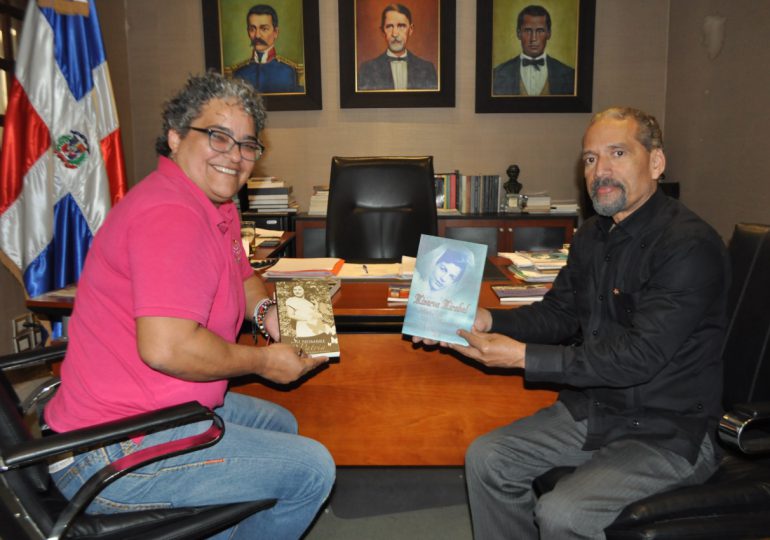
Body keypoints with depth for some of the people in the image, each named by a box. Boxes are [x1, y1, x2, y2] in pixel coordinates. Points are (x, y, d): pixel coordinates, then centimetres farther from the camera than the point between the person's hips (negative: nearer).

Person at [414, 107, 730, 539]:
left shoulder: (690, 246, -22)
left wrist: (523, 356, -28)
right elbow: (559, 313, 11)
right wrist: (487, 321, -7)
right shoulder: (594, 236, 6)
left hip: (668, 433, -8)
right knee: (487, 458, 0)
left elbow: (639, 357, -27)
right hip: (594, 411, 8)